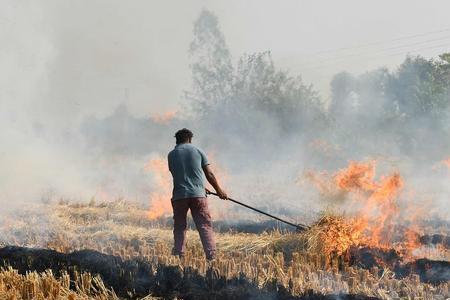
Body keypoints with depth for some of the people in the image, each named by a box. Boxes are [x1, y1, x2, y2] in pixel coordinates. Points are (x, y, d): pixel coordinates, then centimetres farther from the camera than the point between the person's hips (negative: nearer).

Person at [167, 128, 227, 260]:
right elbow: (209, 174, 6)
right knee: (205, 226, 0)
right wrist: (219, 190, 19)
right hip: (198, 195, -1)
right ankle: (211, 256, -9)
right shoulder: (197, 151, 7)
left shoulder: (171, 155, 10)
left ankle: (178, 257, 3)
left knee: (179, 227, 9)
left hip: (179, 196, 1)